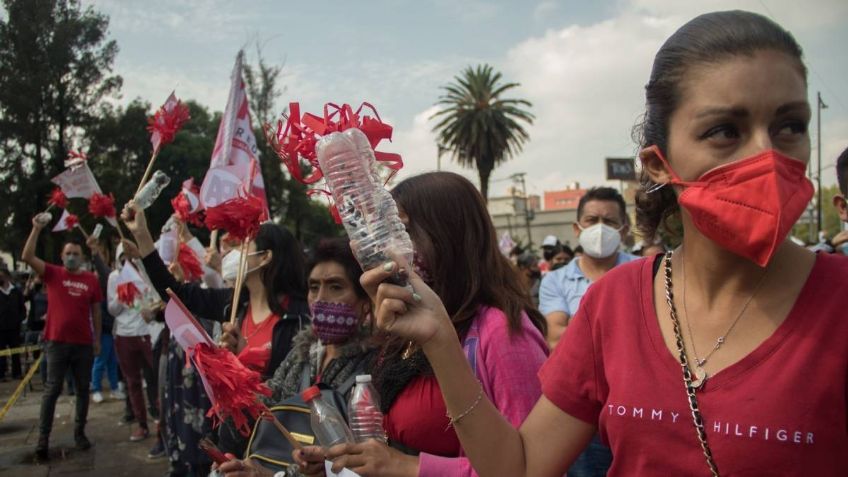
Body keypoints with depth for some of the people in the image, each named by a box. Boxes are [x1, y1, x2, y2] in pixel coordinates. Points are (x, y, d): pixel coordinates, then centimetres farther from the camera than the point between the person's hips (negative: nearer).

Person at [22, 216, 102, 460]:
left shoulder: (91, 279, 2)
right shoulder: (53, 274, 0)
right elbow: (27, 257, -12)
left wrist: (97, 339, 8)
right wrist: (36, 229, -17)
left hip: (83, 344, 2)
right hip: (56, 342, -2)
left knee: (83, 389, 10)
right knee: (52, 389, 1)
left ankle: (79, 432, 21)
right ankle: (43, 438, 6)